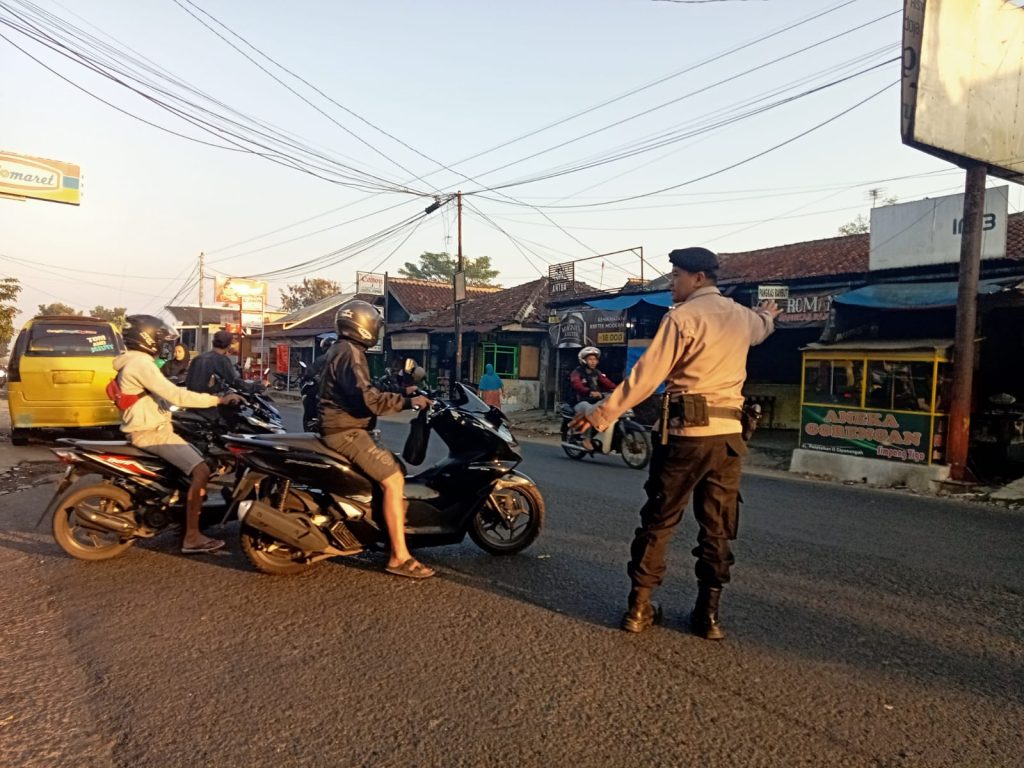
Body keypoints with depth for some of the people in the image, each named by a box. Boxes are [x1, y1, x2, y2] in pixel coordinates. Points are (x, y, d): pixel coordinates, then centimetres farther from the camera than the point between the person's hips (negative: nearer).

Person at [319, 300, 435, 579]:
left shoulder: (343, 350, 20)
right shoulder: (349, 352, -15)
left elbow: (363, 392, 21)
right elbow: (367, 399, -27)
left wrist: (402, 393, 11)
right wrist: (408, 401, -21)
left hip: (344, 427, 11)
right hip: (346, 431, -11)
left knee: (395, 466, 19)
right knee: (393, 479, -18)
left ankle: (394, 530, 25)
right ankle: (399, 556, -18)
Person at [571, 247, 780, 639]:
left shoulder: (682, 317, -8)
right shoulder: (742, 316, 13)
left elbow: (647, 375, -13)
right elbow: (762, 327, 39)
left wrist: (602, 413, -8)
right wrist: (768, 313, 63)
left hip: (686, 432, -5)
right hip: (728, 433, 5)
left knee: (658, 520, 6)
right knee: (717, 528, 12)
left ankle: (639, 606, 13)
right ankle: (708, 613, 17)